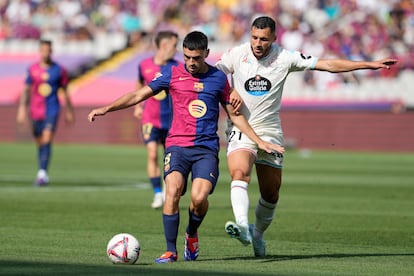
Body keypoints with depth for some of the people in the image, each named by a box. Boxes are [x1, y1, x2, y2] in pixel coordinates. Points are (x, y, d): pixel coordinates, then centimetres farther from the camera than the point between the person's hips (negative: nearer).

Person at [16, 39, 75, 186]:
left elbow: (64, 92, 10)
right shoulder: (32, 69, 4)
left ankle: (43, 173, -25)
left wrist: (69, 111, 14)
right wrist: (22, 109, -3)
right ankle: (42, 174, 23)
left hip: (52, 110, -3)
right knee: (40, 142, 11)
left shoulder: (59, 70, 1)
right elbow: (26, 91, 6)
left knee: (47, 140, -18)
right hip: (36, 111, 3)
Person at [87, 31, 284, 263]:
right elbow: (138, 95, 8)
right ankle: (171, 251, -12)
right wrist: (106, 109, -1)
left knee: (199, 197, -21)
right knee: (172, 191, -24)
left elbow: (235, 114, 17)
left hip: (207, 148, 0)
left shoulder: (218, 78, 8)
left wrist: (260, 142, 14)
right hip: (177, 144, 0)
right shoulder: (173, 74, 5)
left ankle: (192, 234, 13)